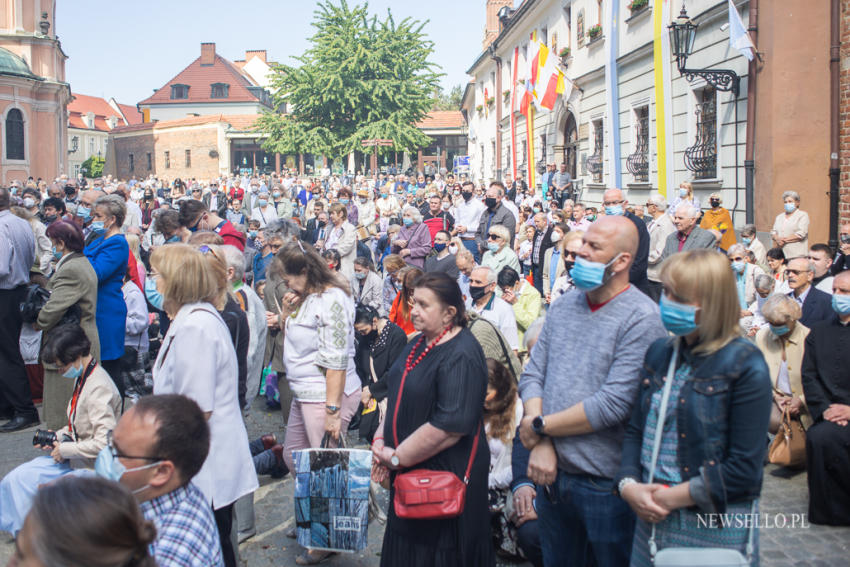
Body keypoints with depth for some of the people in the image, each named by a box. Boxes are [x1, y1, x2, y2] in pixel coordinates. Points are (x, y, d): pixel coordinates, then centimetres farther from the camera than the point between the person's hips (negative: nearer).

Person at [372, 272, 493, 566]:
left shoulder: (461, 356, -22)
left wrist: (397, 457, -19)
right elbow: (398, 396, 17)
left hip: (446, 475, -9)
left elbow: (450, 425, -28)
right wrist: (380, 440, 3)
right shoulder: (420, 345, 8)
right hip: (410, 472, 9)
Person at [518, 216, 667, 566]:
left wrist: (540, 426, -13)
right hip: (553, 473, 6)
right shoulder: (564, 305, 6)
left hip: (605, 483, -6)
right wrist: (541, 445, -11)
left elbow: (613, 404, -22)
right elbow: (532, 376, 3)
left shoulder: (642, 319, -15)